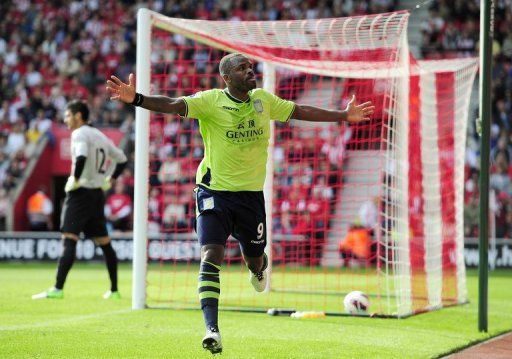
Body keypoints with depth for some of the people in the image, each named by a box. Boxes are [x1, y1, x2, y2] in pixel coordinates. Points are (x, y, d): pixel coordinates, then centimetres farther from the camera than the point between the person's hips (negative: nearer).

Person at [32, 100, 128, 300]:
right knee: (104, 243, 13)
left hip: (80, 193, -8)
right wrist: (110, 180, 18)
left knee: (69, 240, -15)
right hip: (98, 194, 8)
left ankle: (58, 289, -24)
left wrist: (75, 179, -17)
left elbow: (81, 157, -28)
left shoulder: (79, 134, -9)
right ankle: (114, 290, 17)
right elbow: (121, 159, 23)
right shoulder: (99, 136, 17)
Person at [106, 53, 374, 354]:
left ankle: (259, 267, 55)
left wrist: (343, 116, 19)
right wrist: (135, 99, -41)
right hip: (214, 191, -4)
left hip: (251, 193, 4)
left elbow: (299, 111, 15)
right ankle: (212, 329, -18)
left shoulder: (264, 100, 3)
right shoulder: (211, 101, -11)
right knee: (211, 256, -18)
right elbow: (173, 105, -24)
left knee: (254, 259, 15)